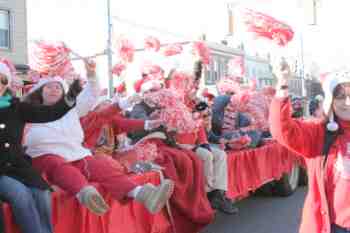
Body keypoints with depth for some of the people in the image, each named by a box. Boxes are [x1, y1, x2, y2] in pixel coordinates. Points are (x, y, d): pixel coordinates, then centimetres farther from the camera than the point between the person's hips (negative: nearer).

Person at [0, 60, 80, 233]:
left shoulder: (16, 107, 7)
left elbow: (51, 113, 1)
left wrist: (71, 95, -12)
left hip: (18, 167, 2)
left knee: (41, 195, -21)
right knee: (21, 194, -27)